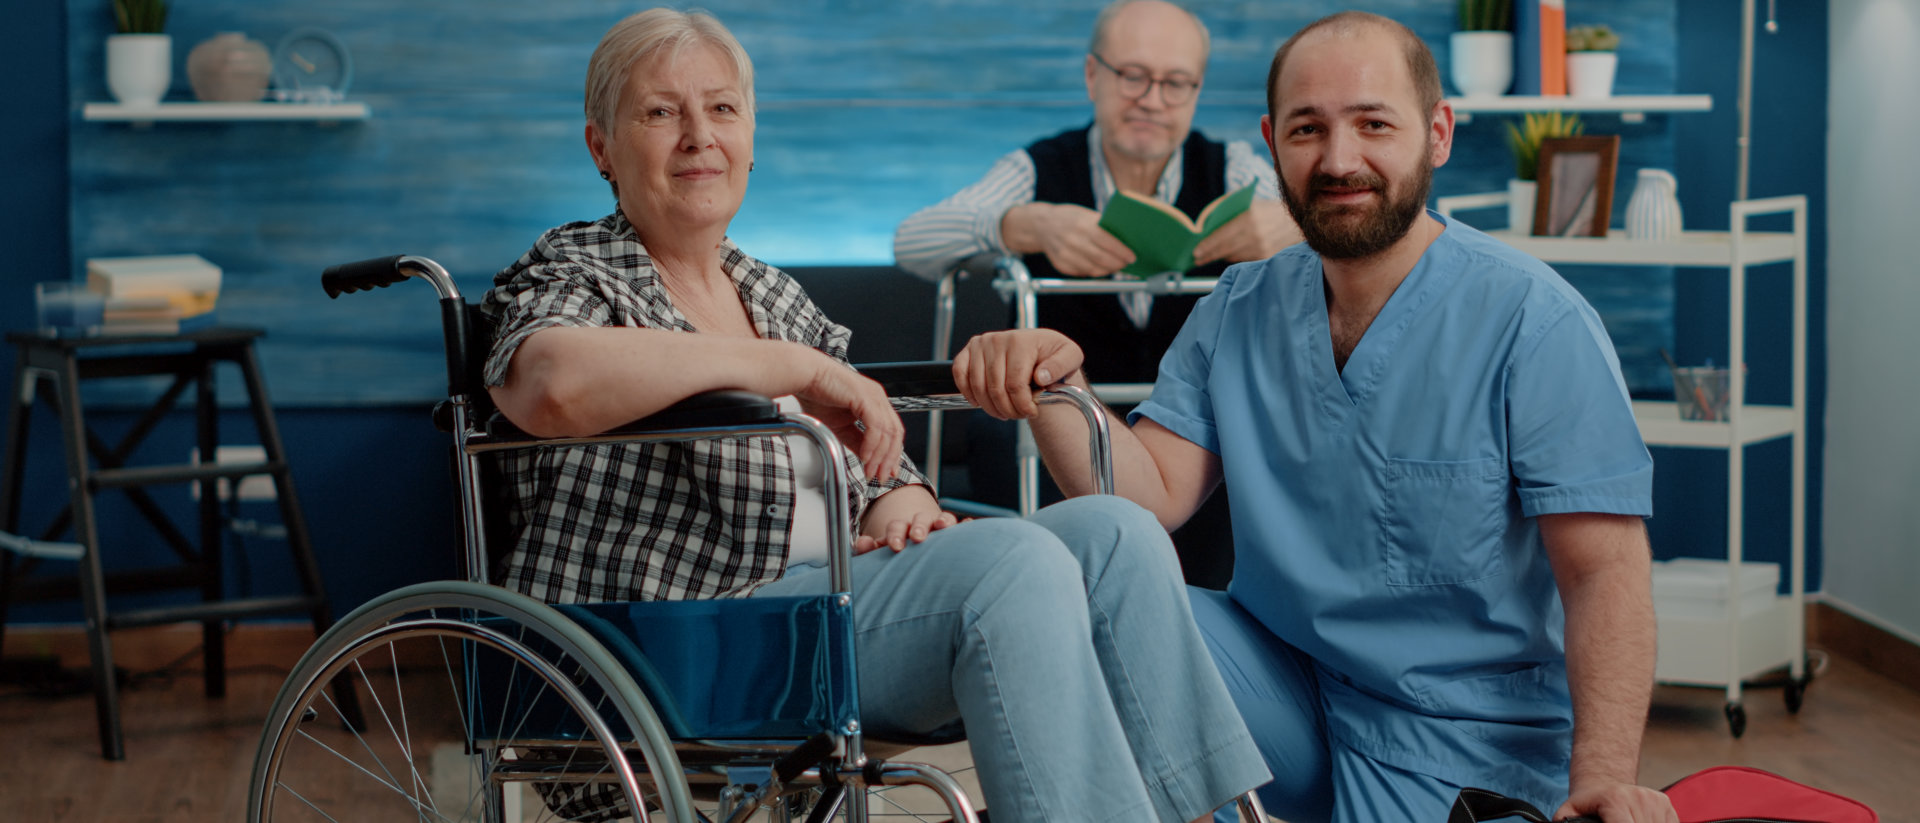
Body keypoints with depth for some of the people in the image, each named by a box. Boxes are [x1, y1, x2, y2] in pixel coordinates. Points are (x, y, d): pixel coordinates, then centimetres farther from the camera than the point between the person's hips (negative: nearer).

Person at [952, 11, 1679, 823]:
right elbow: (1153, 494, -2)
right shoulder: (1239, 312, 4)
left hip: (1462, 740, -4)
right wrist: (1053, 388, -21)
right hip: (1280, 680, 4)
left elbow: (1605, 571, -18)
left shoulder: (1534, 322, -14)